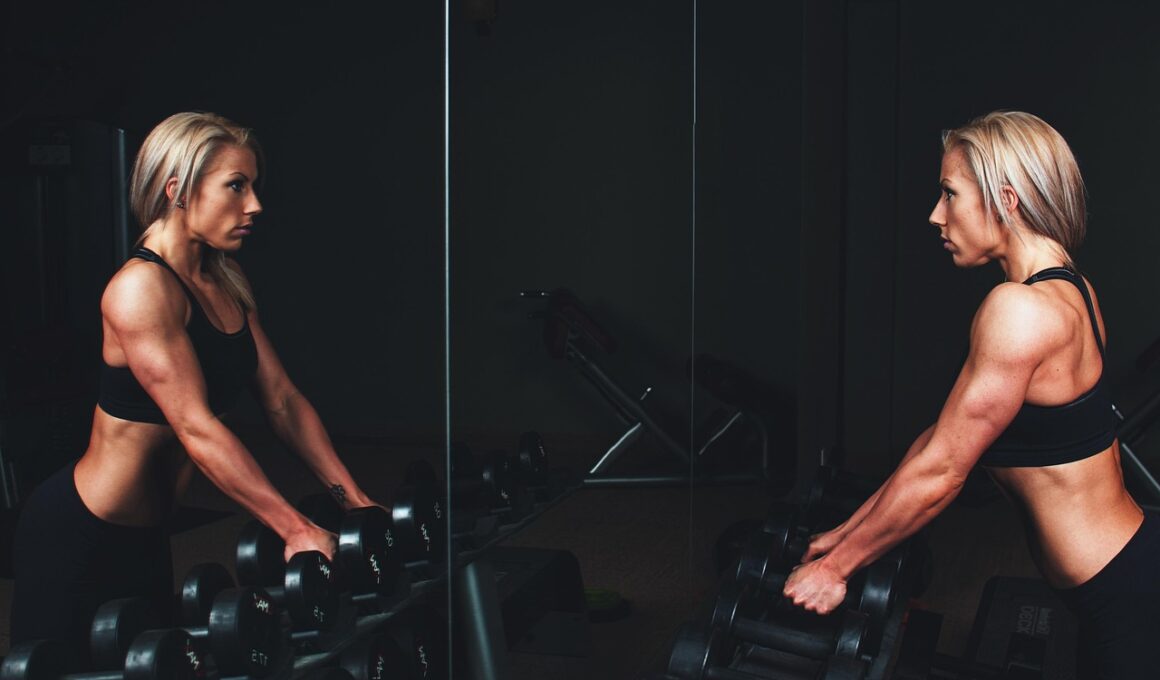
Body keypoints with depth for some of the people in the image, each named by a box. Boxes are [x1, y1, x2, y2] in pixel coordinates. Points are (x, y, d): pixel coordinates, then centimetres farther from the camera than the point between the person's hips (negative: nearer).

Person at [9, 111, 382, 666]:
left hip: (145, 534, 9)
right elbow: (197, 428, -28)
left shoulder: (226, 284, 4)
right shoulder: (142, 288, -22)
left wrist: (356, 502, -2)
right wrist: (295, 529, -30)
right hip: (78, 537, -9)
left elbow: (282, 401, 3)